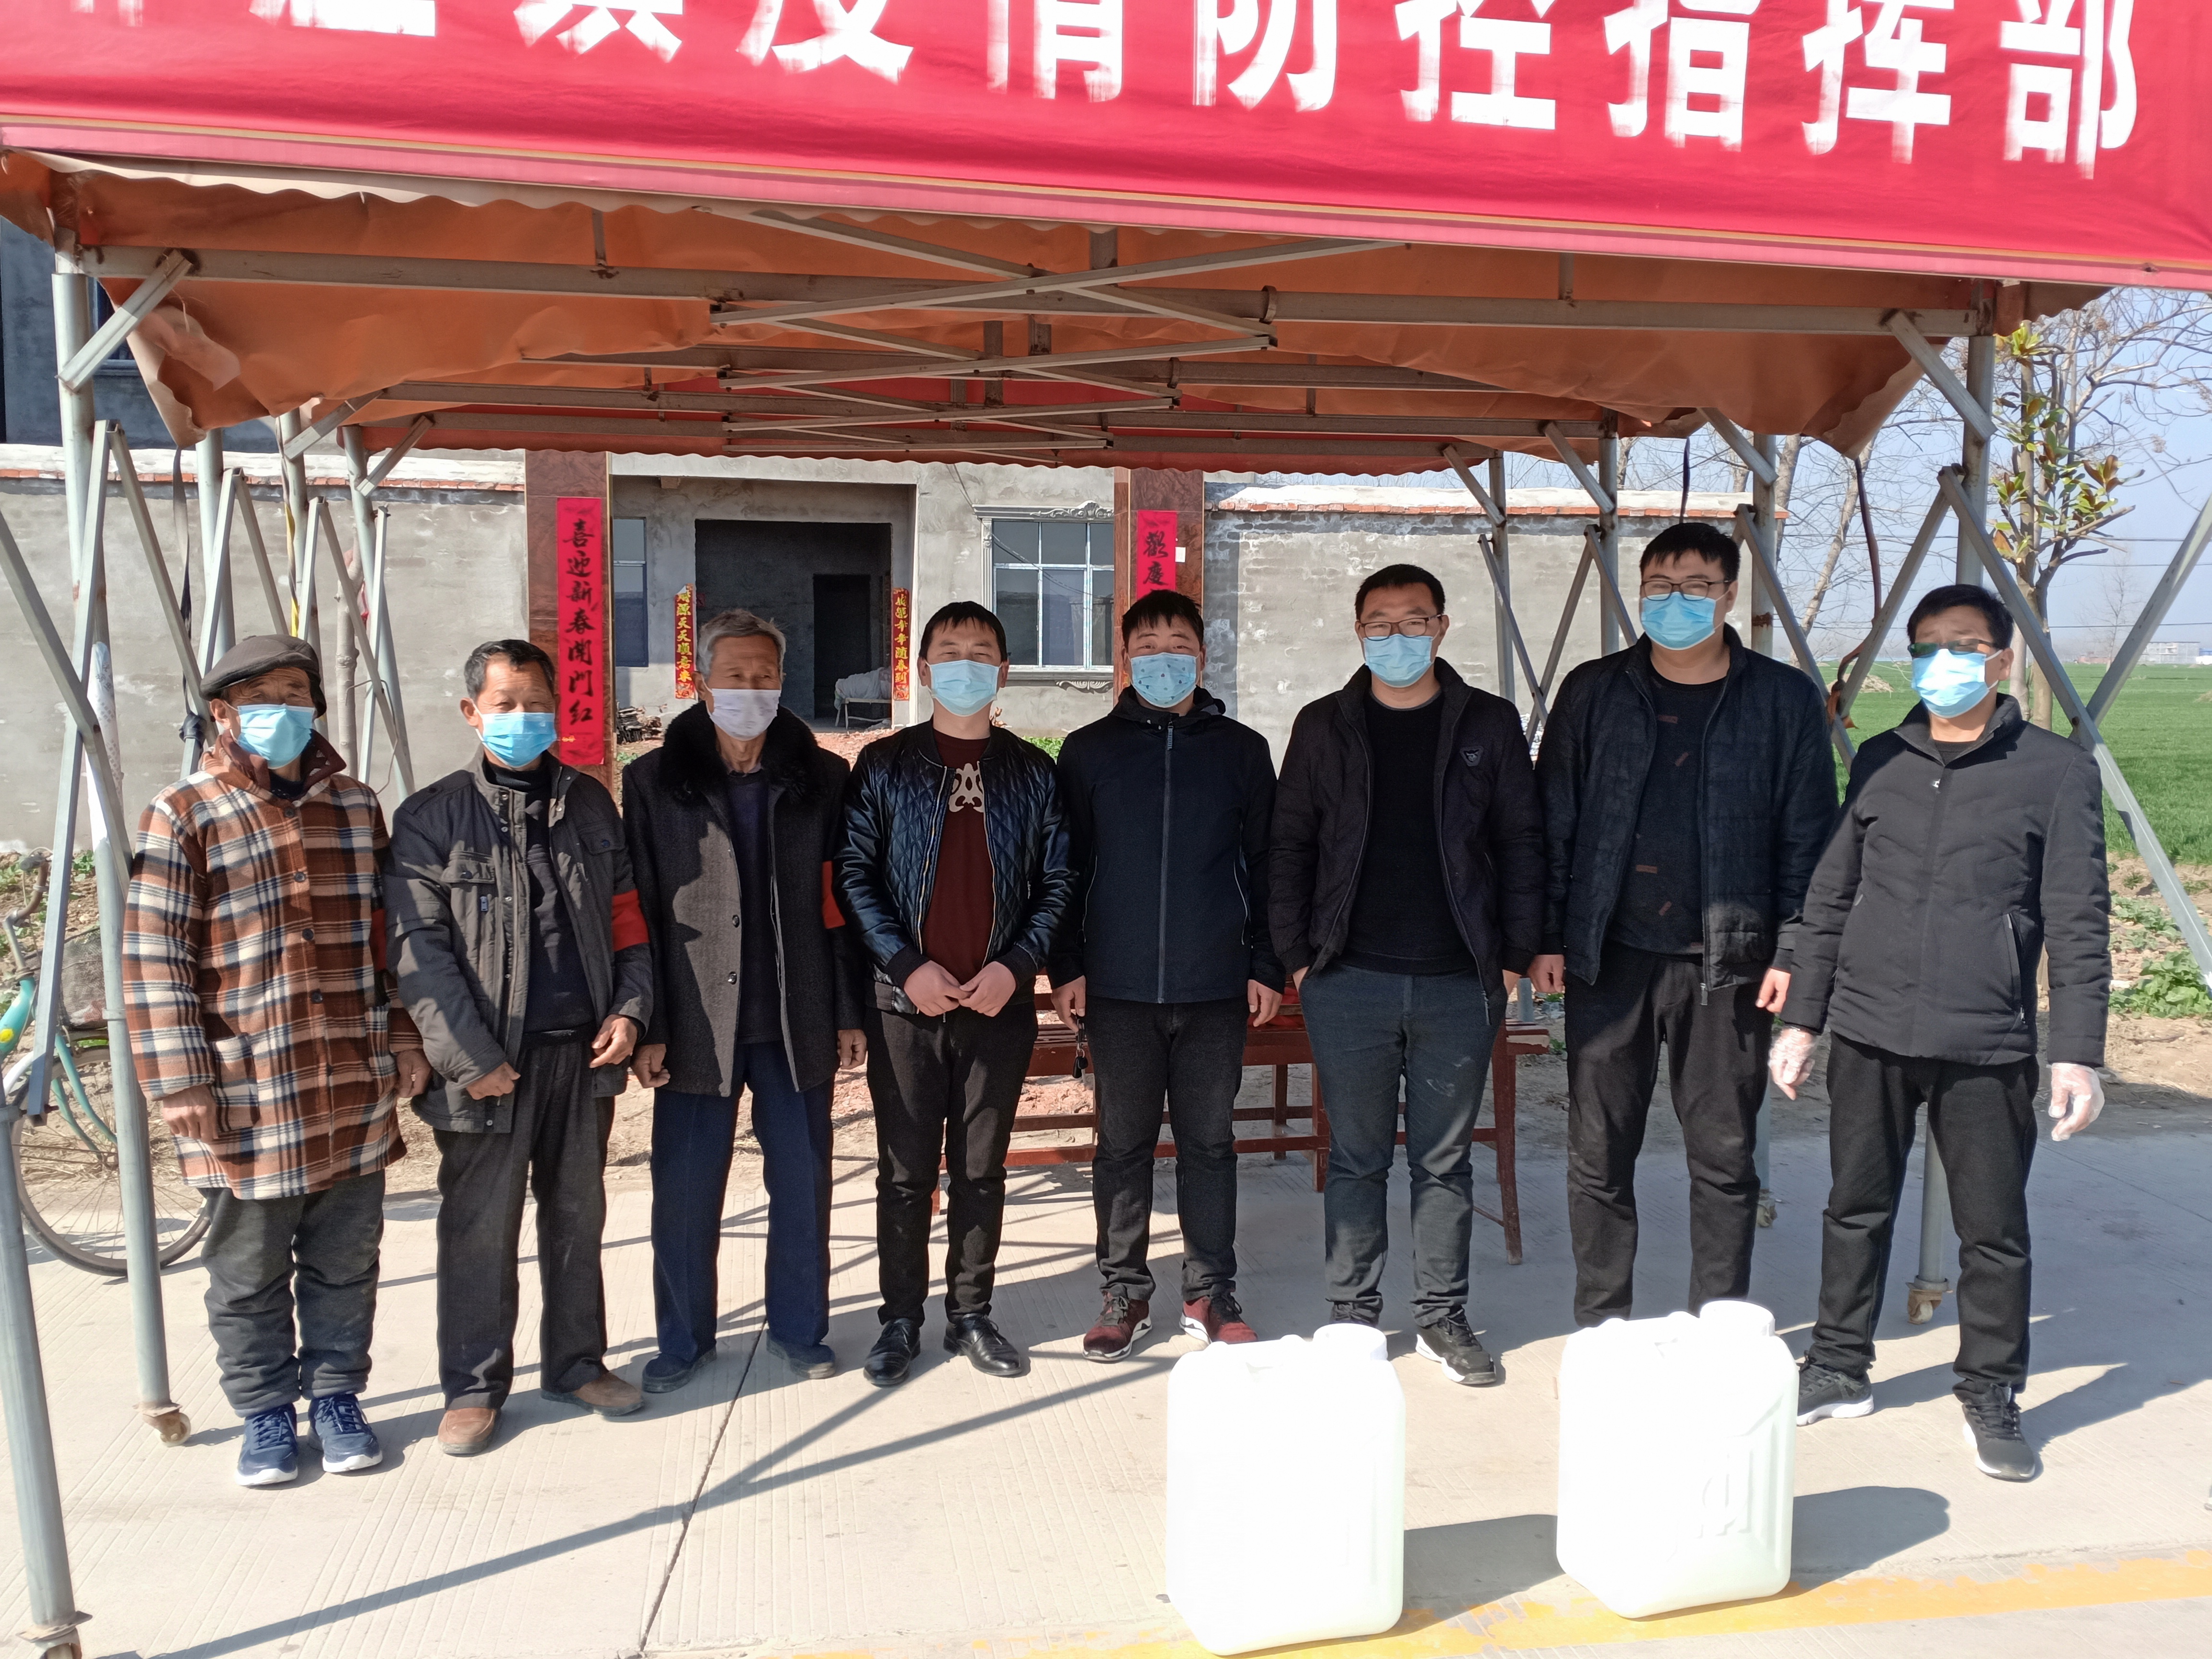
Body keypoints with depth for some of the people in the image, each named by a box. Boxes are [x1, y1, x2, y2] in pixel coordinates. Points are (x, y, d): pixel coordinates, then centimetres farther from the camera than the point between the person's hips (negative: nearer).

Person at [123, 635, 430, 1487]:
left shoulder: (354, 804, 9)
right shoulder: (183, 815, -5)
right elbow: (155, 961, -7)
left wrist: (404, 1040, 9)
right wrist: (182, 1082, -11)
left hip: (354, 1086, 3)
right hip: (247, 1093, -3)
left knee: (346, 1259, 13)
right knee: (250, 1270, 10)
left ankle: (337, 1393, 29)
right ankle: (265, 1410, 27)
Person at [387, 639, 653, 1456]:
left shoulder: (589, 804, 10)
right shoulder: (431, 818, -3)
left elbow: (626, 914, 13)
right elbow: (417, 949, -9)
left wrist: (629, 1008, 0)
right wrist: (471, 1057, -14)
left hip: (584, 1050, 4)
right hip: (490, 1061, -4)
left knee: (578, 1214, 14)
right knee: (479, 1227, 5)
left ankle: (577, 1363, 29)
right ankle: (474, 1387, 20)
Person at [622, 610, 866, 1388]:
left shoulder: (821, 778, 4)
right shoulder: (654, 780, 3)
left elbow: (841, 904, 4)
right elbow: (639, 909, -1)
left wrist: (849, 1013, 1)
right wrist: (647, 1025, -6)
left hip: (798, 1019, 1)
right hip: (696, 1020, 0)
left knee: (802, 1184, 9)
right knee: (685, 1189, 7)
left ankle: (799, 1329, 27)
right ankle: (683, 1338, 25)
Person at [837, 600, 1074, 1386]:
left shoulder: (1032, 771, 7)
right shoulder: (885, 765, 3)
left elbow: (1058, 880, 5)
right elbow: (854, 872, -1)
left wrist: (1016, 965, -9)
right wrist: (908, 965, -12)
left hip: (1001, 1001, 1)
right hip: (908, 999, -1)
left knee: (982, 1168, 10)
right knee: (906, 1170, 5)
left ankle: (971, 1315, 22)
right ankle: (901, 1320, 18)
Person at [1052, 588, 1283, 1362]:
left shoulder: (1242, 750, 7)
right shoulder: (1089, 750, 6)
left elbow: (1264, 863, 8)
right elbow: (1065, 863, 6)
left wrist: (1266, 966, 3)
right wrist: (1066, 965, 0)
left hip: (1216, 986, 0)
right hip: (1118, 986, 0)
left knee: (1209, 1140, 8)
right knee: (1123, 1142, 7)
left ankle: (1209, 1293, 19)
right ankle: (1125, 1291, 19)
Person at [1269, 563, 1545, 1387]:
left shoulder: (1488, 723, 6)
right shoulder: (1324, 726, 6)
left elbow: (1521, 842, 7)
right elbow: (1290, 845, 7)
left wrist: (1515, 955, 0)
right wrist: (1297, 955, -1)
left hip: (1459, 982, 0)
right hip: (1350, 983, 0)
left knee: (1445, 1160, 10)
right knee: (1356, 1158, 7)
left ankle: (1443, 1318, 22)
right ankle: (1353, 1317, 19)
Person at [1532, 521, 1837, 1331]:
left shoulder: (1785, 699, 3)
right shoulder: (1593, 692, 6)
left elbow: (1807, 837, 3)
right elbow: (1553, 823, 7)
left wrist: (1792, 950, -4)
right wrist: (1547, 936, 2)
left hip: (1728, 963, -1)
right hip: (1609, 958, 1)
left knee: (1724, 1159, 7)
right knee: (1598, 1156, 7)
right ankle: (1601, 1328, 22)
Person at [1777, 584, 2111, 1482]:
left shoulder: (2056, 770, 0)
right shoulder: (1880, 762, 9)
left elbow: (2079, 923, -2)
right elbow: (1830, 897, 13)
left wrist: (2078, 1052, -7)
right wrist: (1802, 1015, 10)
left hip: (1986, 1045, -3)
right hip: (1868, 1035, 3)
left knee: (1994, 1231, 6)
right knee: (1857, 1210, 13)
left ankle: (1991, 1397, 23)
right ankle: (1839, 1369, 28)